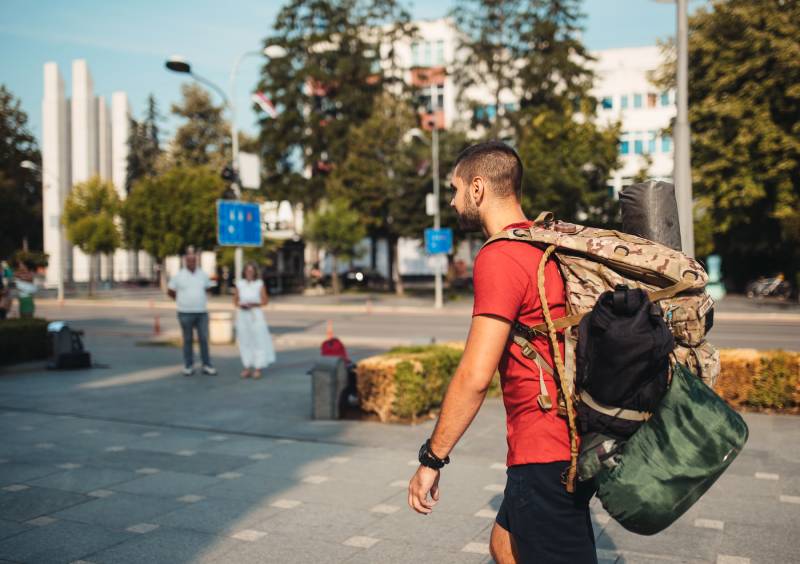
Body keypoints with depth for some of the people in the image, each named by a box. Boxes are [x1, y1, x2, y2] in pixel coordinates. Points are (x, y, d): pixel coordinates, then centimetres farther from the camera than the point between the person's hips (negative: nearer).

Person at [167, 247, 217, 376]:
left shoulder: (203, 275, 6)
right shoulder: (178, 276, -1)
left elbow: (207, 289, 20)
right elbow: (170, 292, 8)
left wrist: (202, 301, 11)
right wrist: (181, 301, 8)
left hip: (202, 312, 2)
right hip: (185, 313, -2)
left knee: (204, 339, 2)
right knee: (187, 340, 5)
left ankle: (207, 366, 7)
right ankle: (188, 366, 12)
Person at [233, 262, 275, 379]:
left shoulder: (259, 284, 0)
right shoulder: (239, 284, 5)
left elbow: (265, 301, 2)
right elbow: (235, 300, 11)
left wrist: (254, 304, -14)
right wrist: (240, 305, -10)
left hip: (256, 315, -2)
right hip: (242, 315, 2)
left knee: (258, 341, -4)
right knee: (245, 342, 4)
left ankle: (258, 368, 1)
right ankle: (247, 367, 12)